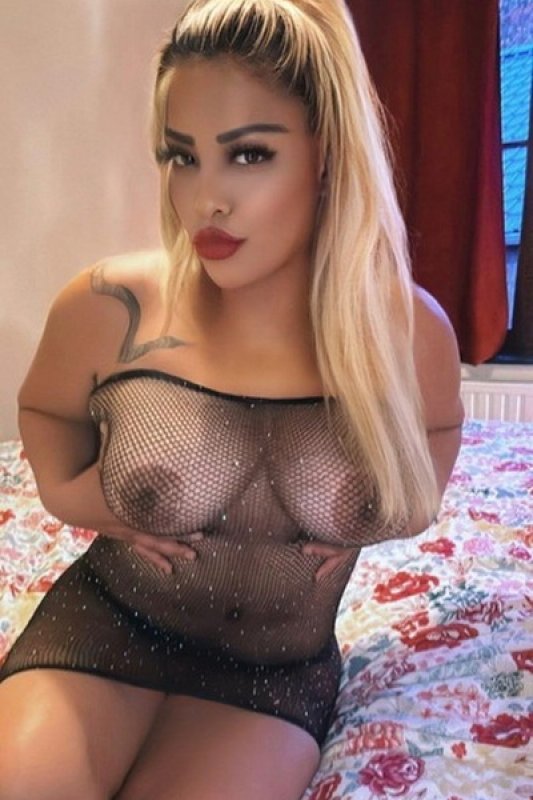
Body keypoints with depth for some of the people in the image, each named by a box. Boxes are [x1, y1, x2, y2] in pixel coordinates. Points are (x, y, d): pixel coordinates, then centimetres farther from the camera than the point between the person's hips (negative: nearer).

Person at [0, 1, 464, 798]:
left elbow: (437, 425, 12)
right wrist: (66, 493, -9)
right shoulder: (109, 308, -14)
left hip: (278, 672, 1)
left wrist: (394, 505, -4)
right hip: (101, 631, 0)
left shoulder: (409, 330, -12)